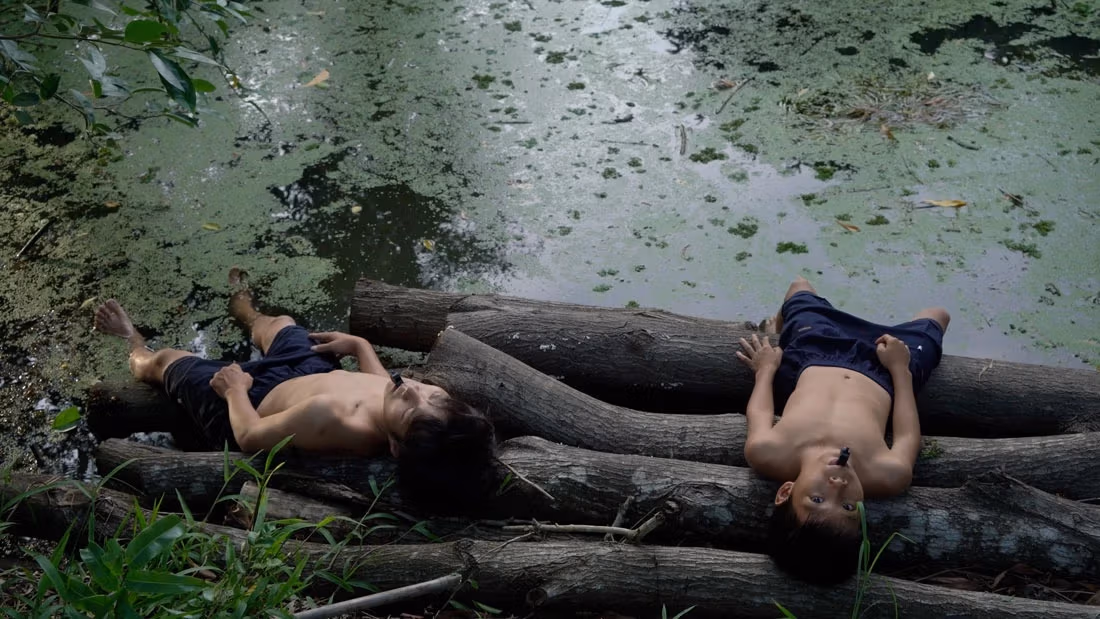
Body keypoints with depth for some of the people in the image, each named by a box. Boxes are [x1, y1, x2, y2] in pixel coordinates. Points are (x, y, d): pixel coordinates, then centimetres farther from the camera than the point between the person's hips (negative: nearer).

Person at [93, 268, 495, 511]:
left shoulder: (332, 420, -53)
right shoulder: (423, 404, -34)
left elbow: (249, 436, -32)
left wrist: (236, 389, -16)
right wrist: (359, 345, 7)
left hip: (248, 406, -5)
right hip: (310, 374, 5)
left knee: (166, 360, 22)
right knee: (279, 323, 33)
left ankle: (136, 349, 60)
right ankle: (243, 309, 71)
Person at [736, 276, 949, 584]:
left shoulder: (769, 455, -47)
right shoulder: (886, 476, -46)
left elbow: (759, 414, -21)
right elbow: (908, 438, -21)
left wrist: (767, 366, -2)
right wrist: (900, 368, -8)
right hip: (878, 376, 0)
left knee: (800, 287, 30)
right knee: (936, 314, 28)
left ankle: (781, 329, 64)